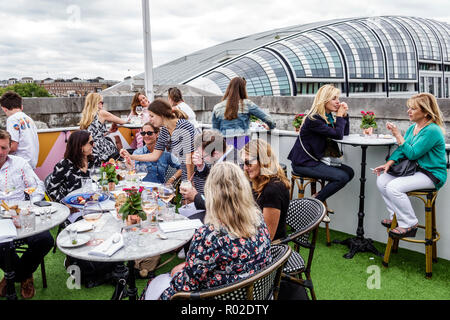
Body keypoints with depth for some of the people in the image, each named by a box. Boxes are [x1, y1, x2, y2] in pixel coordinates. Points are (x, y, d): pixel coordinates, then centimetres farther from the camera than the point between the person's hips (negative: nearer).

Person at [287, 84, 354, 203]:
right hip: (304, 164, -10)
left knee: (349, 172, 3)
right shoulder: (314, 119, -20)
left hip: (316, 159, 10)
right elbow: (338, 135, -22)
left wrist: (344, 114, 2)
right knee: (342, 177, -17)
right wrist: (339, 115, -10)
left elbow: (345, 133, 14)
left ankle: (319, 197, 9)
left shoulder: (328, 116, 10)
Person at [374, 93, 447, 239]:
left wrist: (398, 135, -20)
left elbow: (412, 153, -22)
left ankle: (409, 224, -9)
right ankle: (396, 217, 7)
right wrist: (389, 163, -7)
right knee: (381, 180, -4)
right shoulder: (412, 128, 9)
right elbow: (401, 150, 8)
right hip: (415, 170, 9)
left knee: (393, 187, -26)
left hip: (432, 175, -9)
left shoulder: (432, 131, -19)